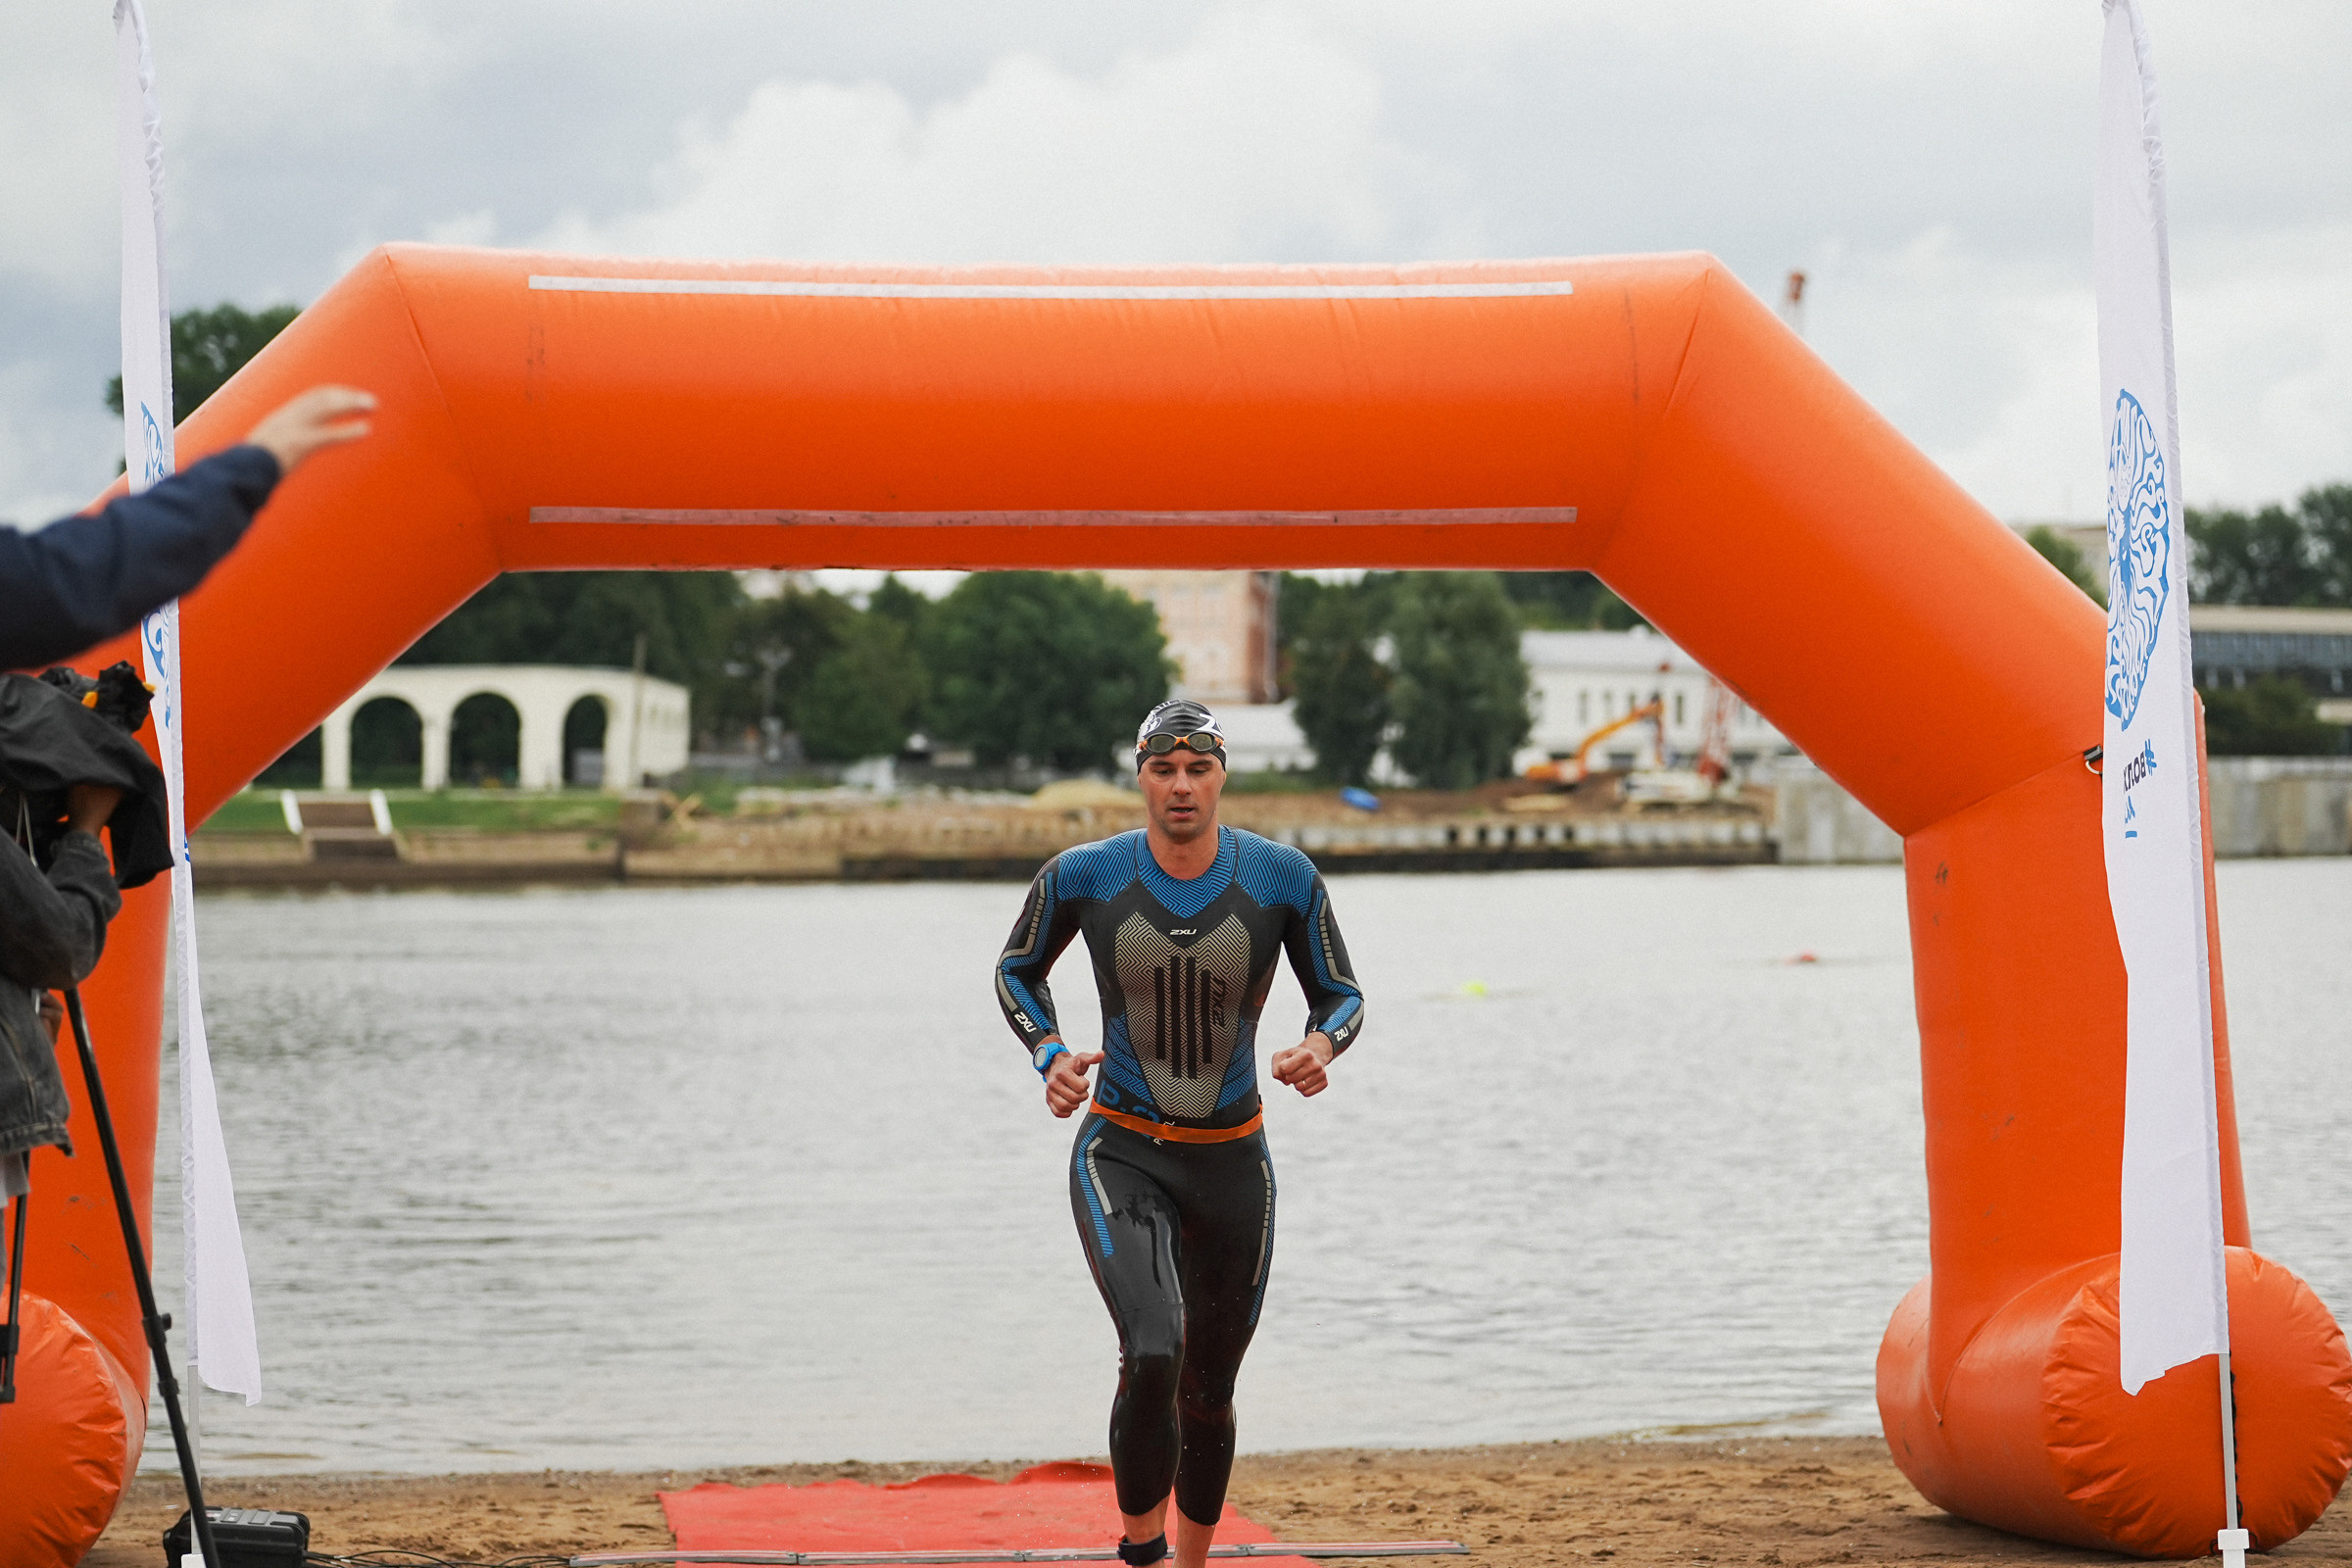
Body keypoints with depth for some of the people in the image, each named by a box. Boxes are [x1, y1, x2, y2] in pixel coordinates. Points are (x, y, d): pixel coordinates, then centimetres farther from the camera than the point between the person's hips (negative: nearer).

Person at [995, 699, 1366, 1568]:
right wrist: (1050, 1056, -7)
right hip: (1121, 1154, -2)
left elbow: (1342, 996, 5)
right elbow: (1017, 971, 11)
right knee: (1152, 1357, -25)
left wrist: (1322, 1045, -18)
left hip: (1232, 1162, 2)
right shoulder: (1084, 876, -7)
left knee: (1208, 1392, 13)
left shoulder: (1283, 877, -6)